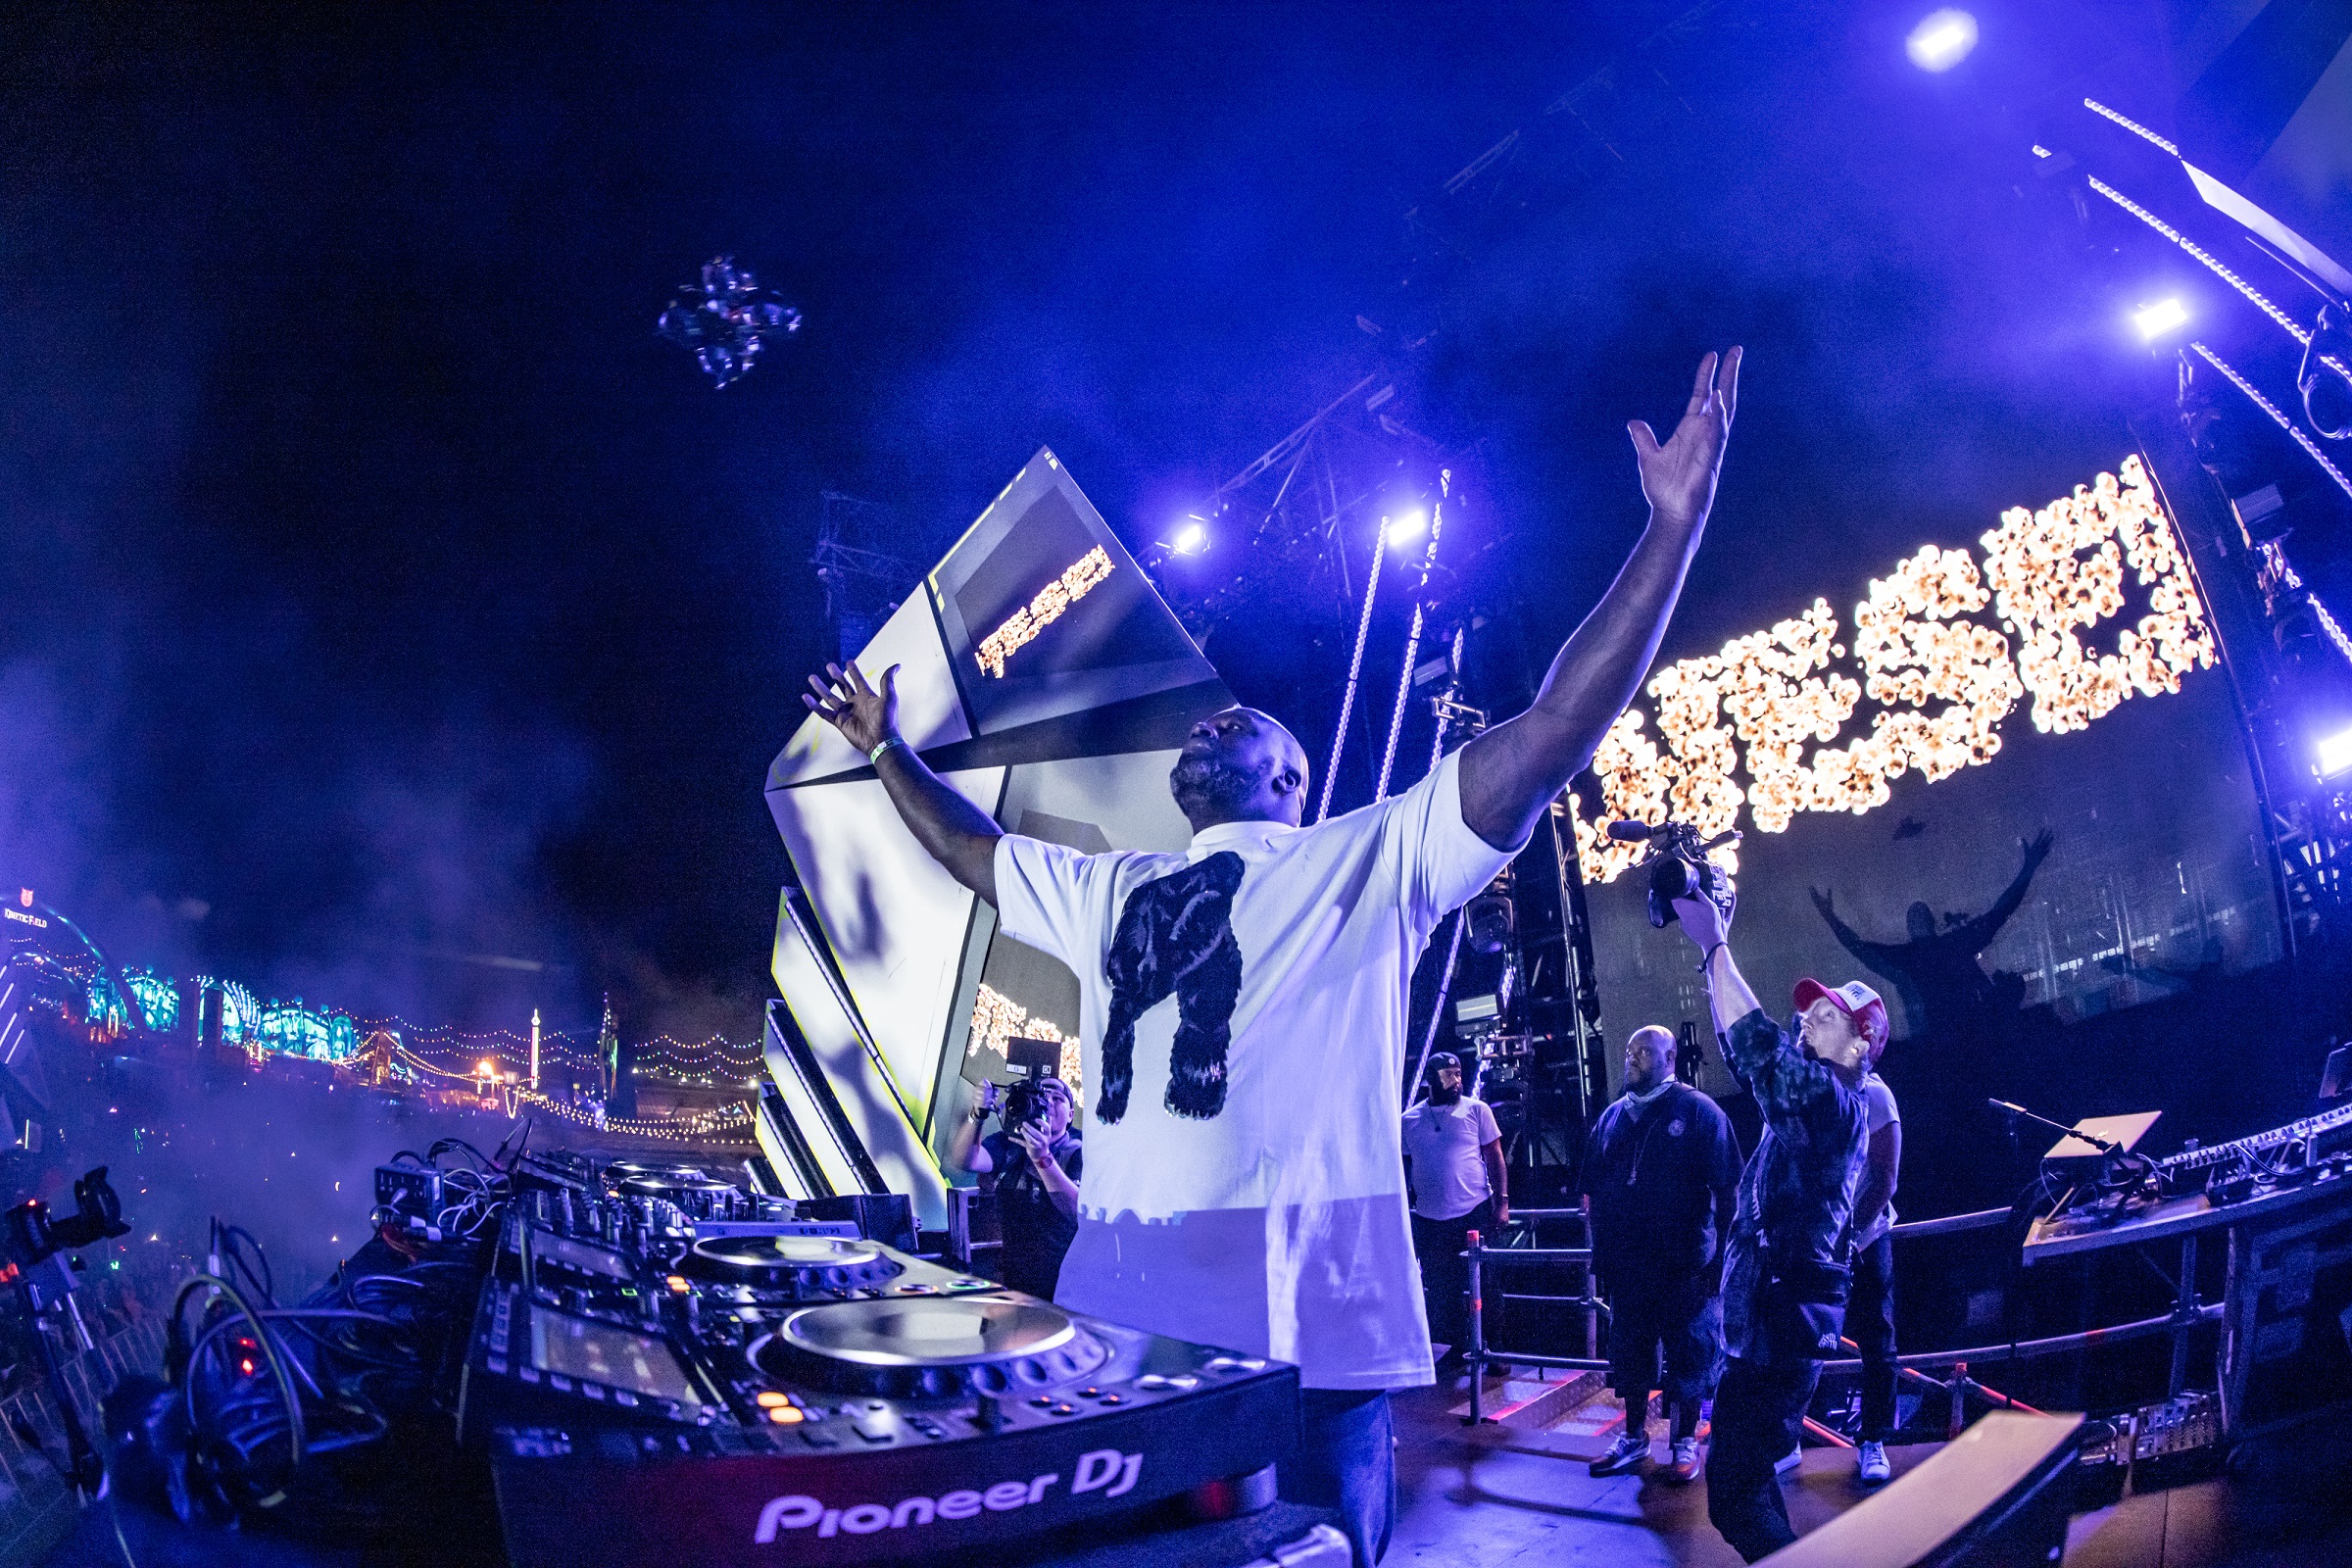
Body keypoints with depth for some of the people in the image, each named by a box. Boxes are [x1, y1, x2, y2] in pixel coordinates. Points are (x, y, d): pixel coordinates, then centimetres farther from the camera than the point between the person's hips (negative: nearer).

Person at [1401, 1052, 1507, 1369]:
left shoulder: (1476, 1110, 0)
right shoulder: (1410, 1120, 6)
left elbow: (1495, 1157, 2)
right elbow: (1404, 1168, 13)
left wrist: (1502, 1201, -6)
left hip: (1475, 1213, -2)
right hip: (1429, 1220, 2)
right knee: (1440, 1288, 7)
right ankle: (1457, 1346, 20)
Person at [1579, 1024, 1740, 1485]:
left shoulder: (1698, 1111, -4)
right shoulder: (1612, 1117, 11)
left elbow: (1727, 1188, -7)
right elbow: (1590, 1190, 16)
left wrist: (1721, 1249, -11)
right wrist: (1601, 1244, 10)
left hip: (1685, 1264, -5)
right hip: (1627, 1264, 5)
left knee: (1688, 1353, 4)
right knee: (1629, 1350, 12)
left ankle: (1684, 1442, 18)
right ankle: (1634, 1439, 26)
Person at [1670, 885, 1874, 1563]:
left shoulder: (1833, 1099, -12)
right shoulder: (1802, 1096, 15)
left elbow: (1755, 1041, -25)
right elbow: (1741, 1048, 22)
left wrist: (1713, 943, -19)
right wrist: (1712, 951, 14)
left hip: (1781, 1321, -10)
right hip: (1760, 1317, 10)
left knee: (1733, 1492, -13)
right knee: (1745, 1471, 19)